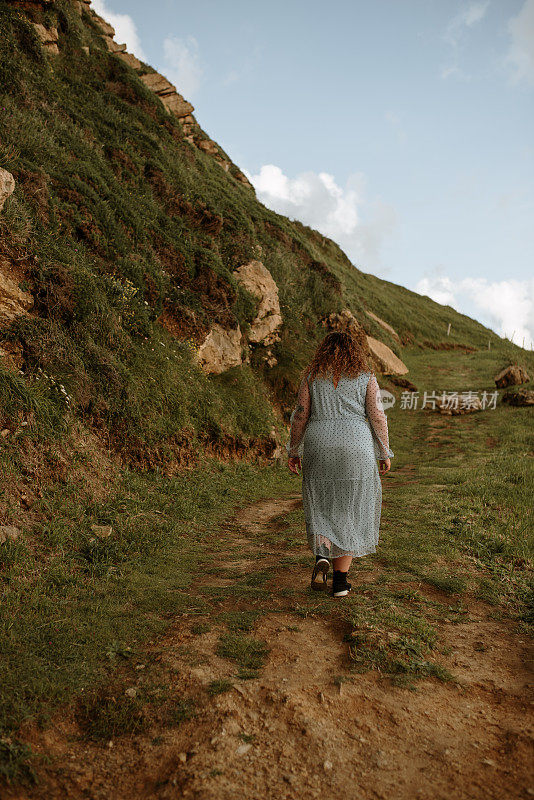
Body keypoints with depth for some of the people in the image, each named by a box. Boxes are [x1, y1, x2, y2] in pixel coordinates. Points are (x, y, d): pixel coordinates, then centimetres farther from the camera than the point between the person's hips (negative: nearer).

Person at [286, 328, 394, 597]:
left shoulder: (312, 376, 6)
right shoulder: (366, 377, 3)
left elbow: (300, 415, 2)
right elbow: (377, 417, -1)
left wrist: (293, 451, 9)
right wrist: (384, 454, 8)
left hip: (319, 446, 1)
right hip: (355, 446, -1)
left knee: (321, 507, 17)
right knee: (350, 510, 8)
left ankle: (322, 556, -7)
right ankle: (340, 580, 7)